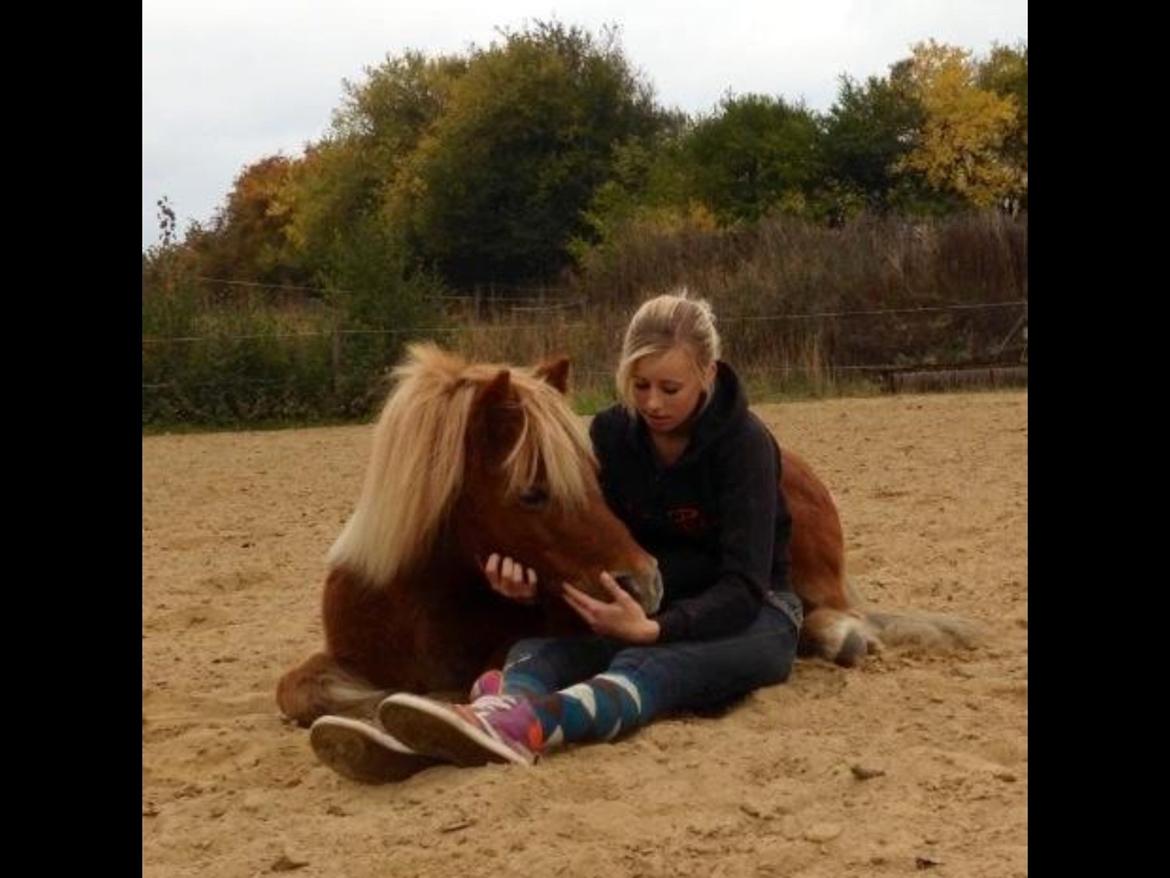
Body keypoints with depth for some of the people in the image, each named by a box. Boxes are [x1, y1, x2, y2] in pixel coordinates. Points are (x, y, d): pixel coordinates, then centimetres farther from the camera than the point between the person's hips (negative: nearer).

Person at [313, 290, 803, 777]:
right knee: (540, 648, -28)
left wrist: (656, 629, -42)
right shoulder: (612, 433, -2)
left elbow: (744, 586, -24)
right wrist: (528, 571, -27)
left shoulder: (744, 443, -16)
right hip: (643, 608, 4)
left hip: (743, 614, -4)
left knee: (651, 663, -39)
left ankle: (522, 725, -70)